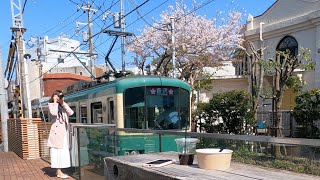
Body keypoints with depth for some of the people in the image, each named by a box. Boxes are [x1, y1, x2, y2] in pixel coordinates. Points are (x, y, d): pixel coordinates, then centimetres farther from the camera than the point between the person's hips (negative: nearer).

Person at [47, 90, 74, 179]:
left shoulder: (63, 106, 13)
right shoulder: (51, 105, -2)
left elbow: (71, 113, -2)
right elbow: (54, 113, -23)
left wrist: (63, 103, -4)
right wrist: (55, 101, -13)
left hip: (64, 131, 6)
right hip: (56, 131, -6)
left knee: (63, 151, 8)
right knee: (57, 151, -3)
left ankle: (59, 171, 17)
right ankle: (59, 172, 2)